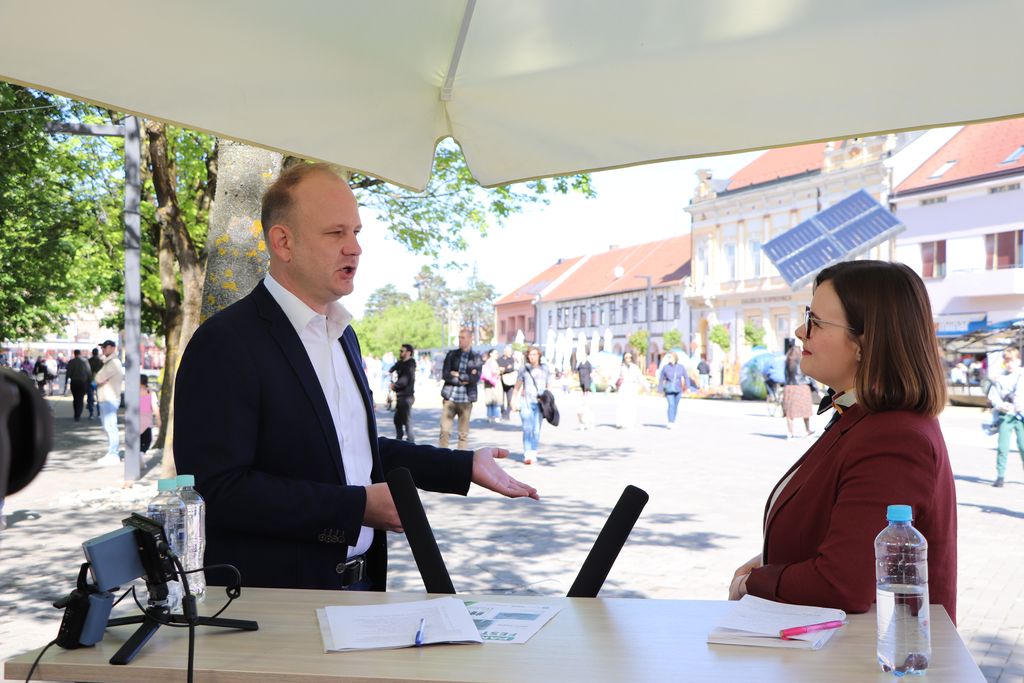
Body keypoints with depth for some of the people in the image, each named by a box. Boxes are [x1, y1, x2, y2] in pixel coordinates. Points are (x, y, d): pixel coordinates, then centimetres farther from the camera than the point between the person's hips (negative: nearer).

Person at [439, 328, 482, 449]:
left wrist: (458, 375, -6)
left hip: (466, 399, -1)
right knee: (444, 431, -4)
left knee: (464, 434, 4)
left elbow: (475, 378, -8)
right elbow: (445, 374, -2)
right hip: (450, 397, 1)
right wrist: (464, 379, -9)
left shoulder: (476, 358, 4)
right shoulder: (451, 354, 9)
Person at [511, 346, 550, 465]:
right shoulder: (524, 369, 5)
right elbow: (517, 387, 9)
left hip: (540, 403, 2)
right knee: (527, 429, -11)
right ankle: (527, 455, -13)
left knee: (537, 430, 0)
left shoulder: (545, 369, 10)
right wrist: (513, 401, 4)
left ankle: (534, 454, 10)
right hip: (526, 402, -2)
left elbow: (548, 387, 15)